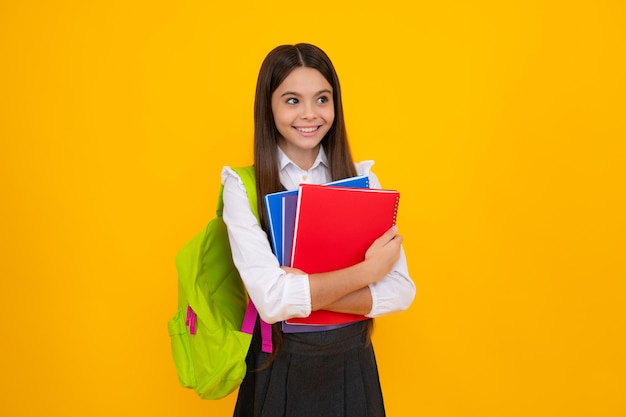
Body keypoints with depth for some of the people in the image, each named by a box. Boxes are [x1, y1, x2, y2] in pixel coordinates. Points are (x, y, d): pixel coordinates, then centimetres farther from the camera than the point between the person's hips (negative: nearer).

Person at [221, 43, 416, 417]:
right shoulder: (243, 187, -10)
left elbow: (401, 290, -10)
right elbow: (271, 300, -21)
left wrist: (304, 292, -21)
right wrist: (368, 270, -15)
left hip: (353, 363, 2)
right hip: (280, 366, -2)